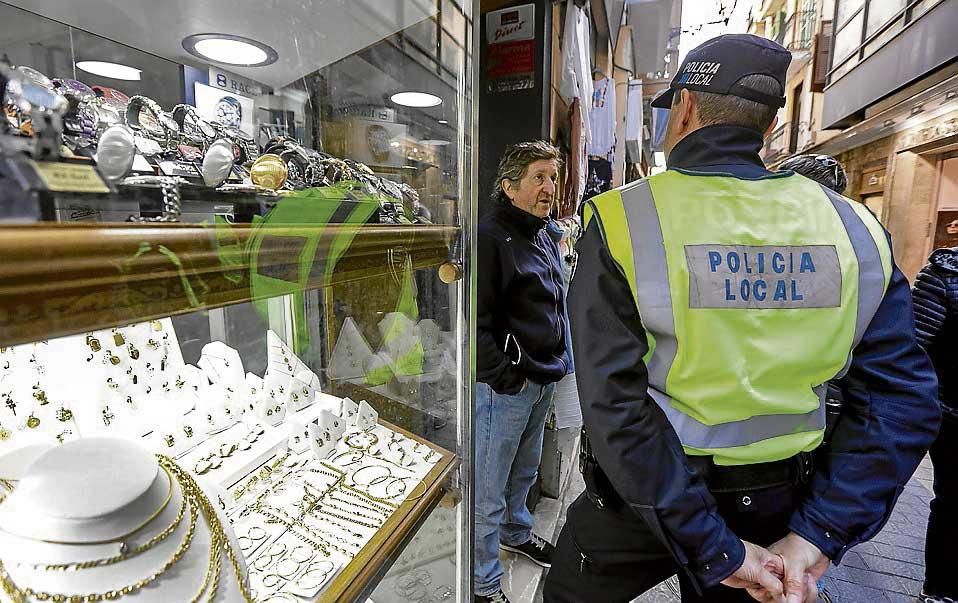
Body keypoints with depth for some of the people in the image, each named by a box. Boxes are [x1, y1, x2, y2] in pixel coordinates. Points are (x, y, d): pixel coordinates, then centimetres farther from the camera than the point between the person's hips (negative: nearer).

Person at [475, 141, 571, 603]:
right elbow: (475, 318, -20)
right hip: (505, 386, -9)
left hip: (544, 379, 9)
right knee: (489, 490, 5)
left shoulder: (545, 237, 13)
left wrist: (558, 362, 18)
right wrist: (504, 375, -20)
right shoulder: (489, 236, -15)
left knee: (524, 470, 27)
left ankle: (516, 533, 51)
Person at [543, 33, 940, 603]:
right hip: (774, 508, 4)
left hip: (642, 498, -3)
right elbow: (903, 401, -8)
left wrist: (714, 550, -17)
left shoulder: (622, 219, -19)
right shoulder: (852, 227, -7)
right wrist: (817, 534, -8)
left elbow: (613, 402, -25)